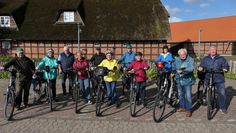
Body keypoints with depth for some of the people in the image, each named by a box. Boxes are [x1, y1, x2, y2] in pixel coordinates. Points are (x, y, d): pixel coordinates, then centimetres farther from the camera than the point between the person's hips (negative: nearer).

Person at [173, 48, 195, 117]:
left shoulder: (190, 60, -9)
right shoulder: (176, 60, 6)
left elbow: (191, 68, -26)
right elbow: (173, 68, 20)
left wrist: (183, 71, -38)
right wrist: (175, 72, 7)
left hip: (187, 80, -5)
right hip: (179, 80, 5)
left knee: (188, 95, -4)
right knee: (180, 94, 17)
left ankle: (189, 110, 8)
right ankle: (182, 107, 34)